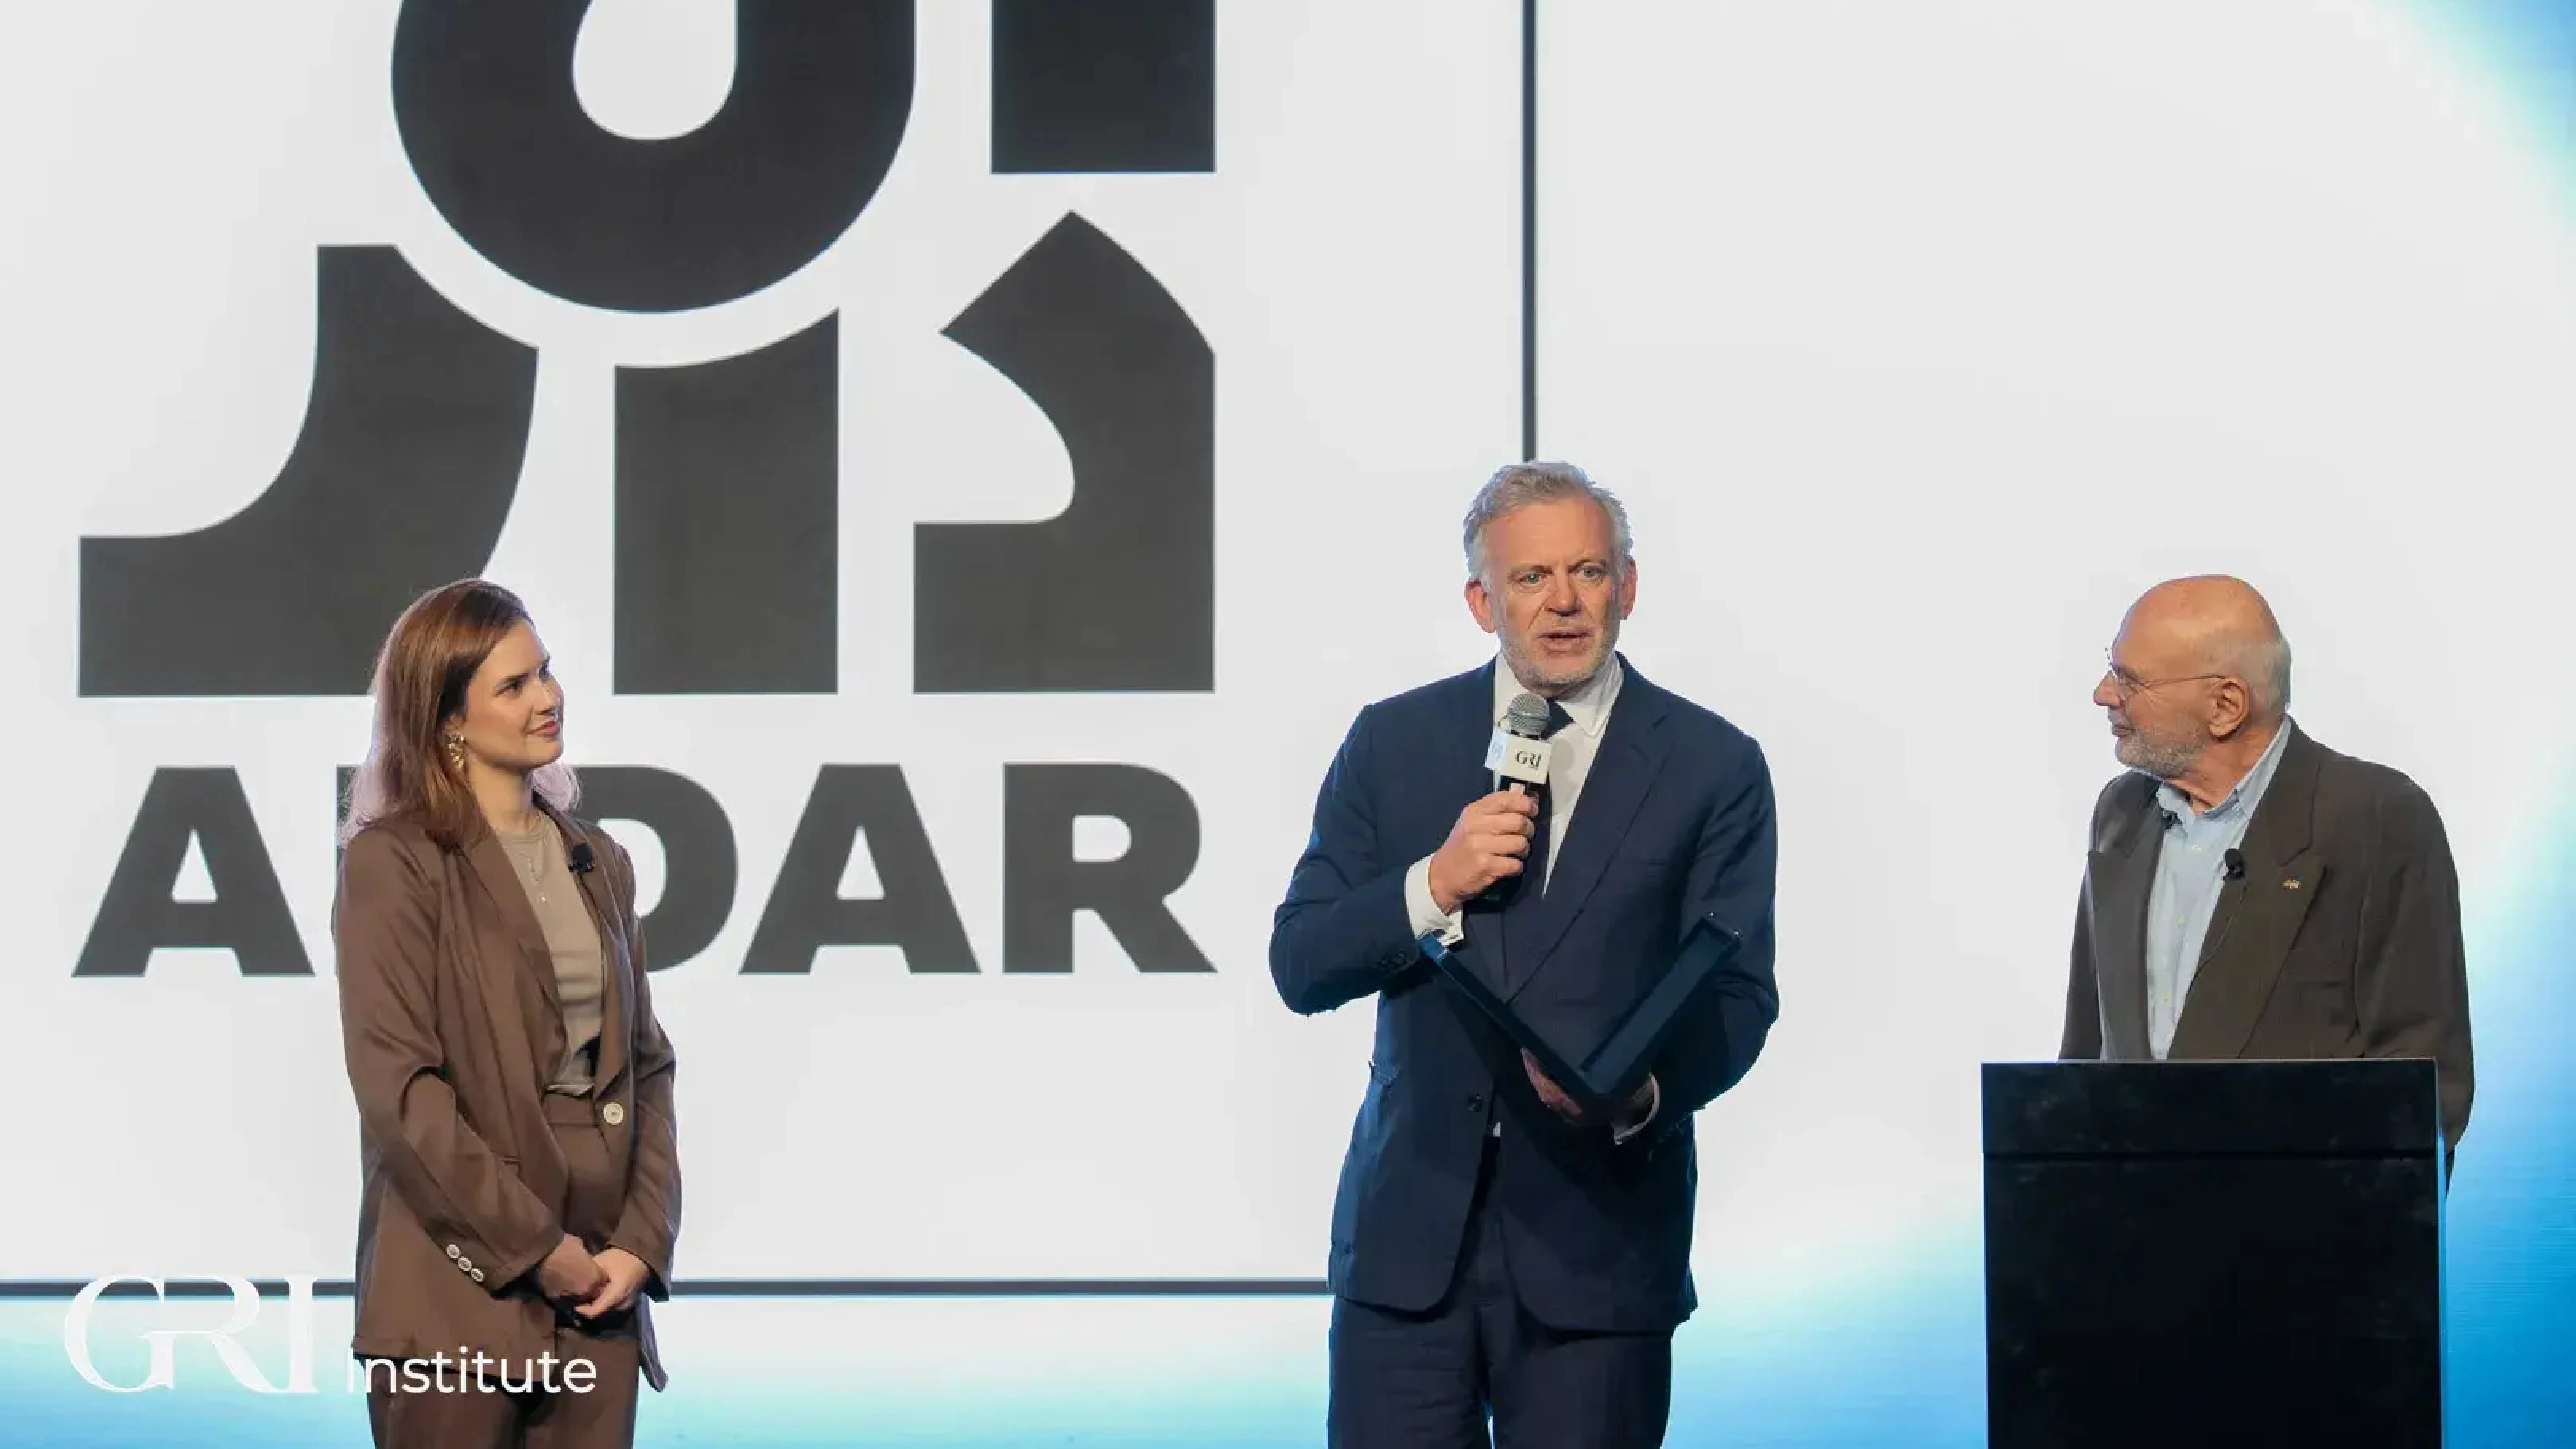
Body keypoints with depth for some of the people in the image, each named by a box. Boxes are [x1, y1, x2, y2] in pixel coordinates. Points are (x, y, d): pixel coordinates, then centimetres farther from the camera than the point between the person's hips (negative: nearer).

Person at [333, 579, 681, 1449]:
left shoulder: (598, 863, 14)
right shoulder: (394, 863, -5)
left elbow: (646, 1066, 13)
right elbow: (399, 1083, -12)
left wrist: (642, 1243, -2)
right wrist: (534, 1246, -13)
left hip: (597, 1283, 5)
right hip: (460, 1286, -5)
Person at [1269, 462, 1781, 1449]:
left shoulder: (1712, 767, 2)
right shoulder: (1393, 744, 8)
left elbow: (1738, 997, -1)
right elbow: (1299, 966, 5)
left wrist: (1641, 1092, -21)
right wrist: (1433, 887, -12)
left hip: (1597, 1240, -1)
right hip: (1410, 1231, 2)